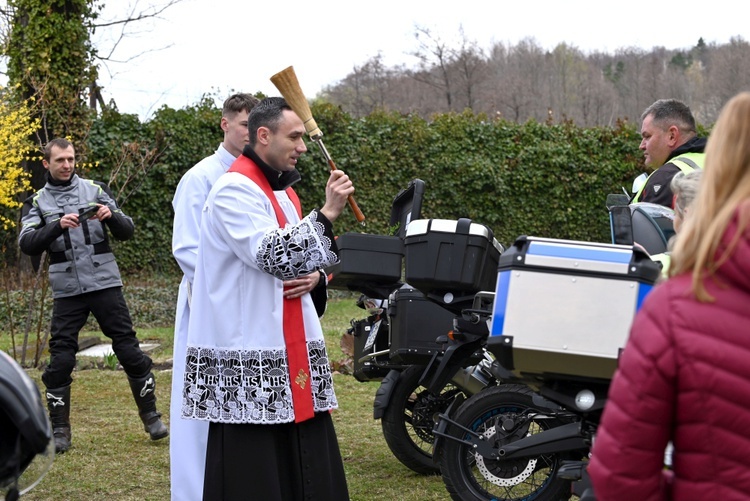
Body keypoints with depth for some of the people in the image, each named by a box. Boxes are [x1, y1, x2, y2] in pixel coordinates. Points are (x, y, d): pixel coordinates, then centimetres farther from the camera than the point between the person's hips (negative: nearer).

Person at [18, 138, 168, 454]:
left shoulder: (95, 190, 5)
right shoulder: (37, 202, 5)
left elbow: (127, 232, 3)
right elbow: (27, 244, -9)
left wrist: (111, 215, -18)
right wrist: (58, 226, -23)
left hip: (105, 284, 0)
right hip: (67, 291, 0)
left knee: (129, 350, 2)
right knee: (60, 360, -1)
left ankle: (150, 415, 16)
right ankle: (59, 430, 11)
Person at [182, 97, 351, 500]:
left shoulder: (282, 190, 17)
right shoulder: (235, 189, -12)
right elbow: (270, 255, -22)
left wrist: (310, 276, 1)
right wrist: (326, 214, -23)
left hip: (290, 346, 9)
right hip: (248, 350, -9)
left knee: (305, 460, 8)